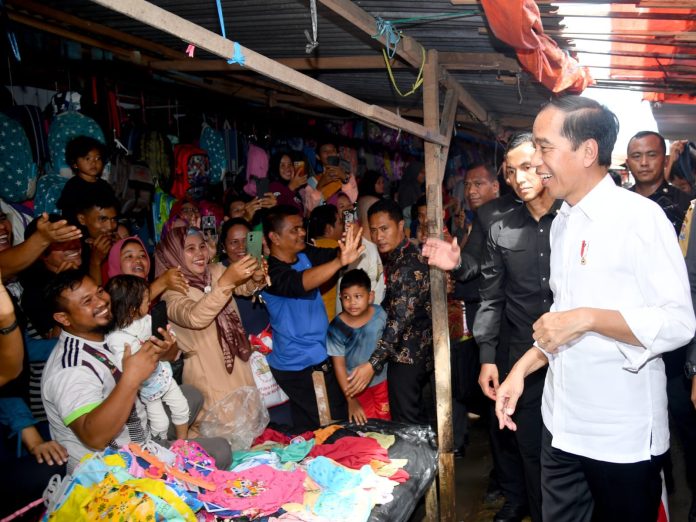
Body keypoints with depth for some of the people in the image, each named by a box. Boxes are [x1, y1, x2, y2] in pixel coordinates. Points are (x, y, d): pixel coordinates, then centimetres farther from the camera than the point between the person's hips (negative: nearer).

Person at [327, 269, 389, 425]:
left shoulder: (380, 313, -20)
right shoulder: (336, 327, -26)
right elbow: (339, 365, -18)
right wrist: (350, 400, -16)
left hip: (382, 379, 2)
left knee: (386, 422, 20)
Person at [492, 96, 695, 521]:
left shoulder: (639, 217, -13)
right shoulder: (563, 223, 11)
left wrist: (588, 318, -25)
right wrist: (523, 368, 8)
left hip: (623, 437, -6)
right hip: (562, 425, 7)